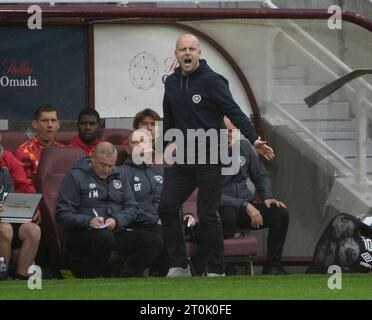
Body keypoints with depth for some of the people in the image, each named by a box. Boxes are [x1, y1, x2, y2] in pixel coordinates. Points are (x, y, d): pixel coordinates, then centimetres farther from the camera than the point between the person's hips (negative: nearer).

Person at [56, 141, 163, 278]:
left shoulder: (119, 178, 17)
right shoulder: (75, 177, -1)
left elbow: (132, 208, 10)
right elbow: (63, 214, -8)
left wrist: (117, 220, -12)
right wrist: (88, 221, -26)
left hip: (115, 231, 6)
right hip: (80, 234, -6)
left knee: (155, 241, -12)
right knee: (105, 237, -40)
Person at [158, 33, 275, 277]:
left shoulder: (212, 81, -9)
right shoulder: (172, 83, 11)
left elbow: (234, 112, -12)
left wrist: (254, 139, -21)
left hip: (210, 159, -6)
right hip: (182, 159, 6)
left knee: (207, 215, -6)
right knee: (167, 207, -4)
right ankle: (180, 266, 4)